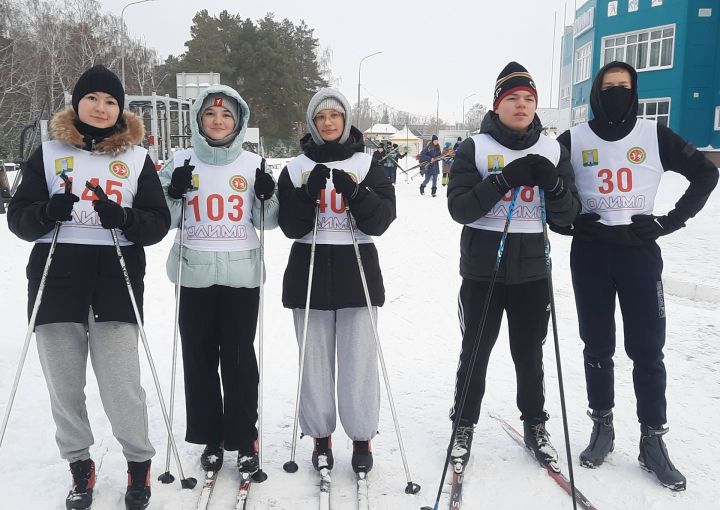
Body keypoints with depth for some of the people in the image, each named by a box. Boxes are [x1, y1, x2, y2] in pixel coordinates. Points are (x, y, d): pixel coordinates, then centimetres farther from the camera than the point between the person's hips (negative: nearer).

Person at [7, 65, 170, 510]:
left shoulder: (137, 158, 9)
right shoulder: (49, 153, 10)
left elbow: (159, 221, 4)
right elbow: (19, 217, 6)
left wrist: (126, 219, -16)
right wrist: (48, 212, -15)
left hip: (118, 276, -1)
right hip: (56, 276, 2)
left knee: (121, 381, -5)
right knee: (63, 382, 8)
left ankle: (140, 462, 17)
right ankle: (80, 466, 27)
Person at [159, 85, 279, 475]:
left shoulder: (253, 163, 4)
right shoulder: (181, 162, 4)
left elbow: (268, 222, 7)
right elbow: (165, 221, 6)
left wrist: (267, 197, -12)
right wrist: (176, 194, -12)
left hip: (242, 274, -1)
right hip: (195, 275, 1)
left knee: (239, 357, 2)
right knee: (199, 357, 6)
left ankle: (244, 439, 17)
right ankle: (211, 438, 22)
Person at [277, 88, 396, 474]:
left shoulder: (366, 165, 6)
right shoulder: (297, 168, 8)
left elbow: (382, 219, -3)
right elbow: (290, 226, 0)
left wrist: (355, 193, -18)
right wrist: (309, 193, -14)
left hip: (357, 268, -1)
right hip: (309, 270, 1)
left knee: (358, 358, -2)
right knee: (315, 359, 5)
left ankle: (362, 437, 14)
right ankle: (320, 436, 20)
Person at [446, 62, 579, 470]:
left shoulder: (553, 150, 4)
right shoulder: (475, 148, -3)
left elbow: (568, 215, 2)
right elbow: (460, 209, -13)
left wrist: (553, 184, -18)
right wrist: (504, 179, -24)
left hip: (533, 270, 2)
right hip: (483, 268, -2)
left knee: (529, 353, 13)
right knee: (475, 352, 9)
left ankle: (535, 425, 32)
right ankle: (465, 425, 27)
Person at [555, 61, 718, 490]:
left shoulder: (655, 135, 1)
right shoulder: (573, 141, 1)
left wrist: (671, 221, -2)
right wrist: (570, 221, -6)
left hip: (640, 251, 0)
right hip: (590, 254, 0)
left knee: (648, 350, 3)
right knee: (598, 347, 9)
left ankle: (653, 441, 15)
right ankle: (602, 427, 24)